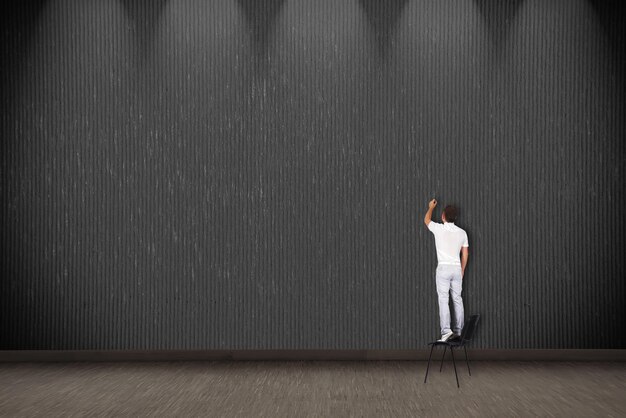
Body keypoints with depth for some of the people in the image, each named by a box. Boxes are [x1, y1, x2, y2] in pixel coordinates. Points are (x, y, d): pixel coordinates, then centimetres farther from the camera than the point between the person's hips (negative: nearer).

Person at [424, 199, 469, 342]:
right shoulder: (462, 233, 4)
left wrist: (431, 207, 33)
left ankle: (446, 330, -17)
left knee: (443, 300, -7)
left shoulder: (439, 229, -7)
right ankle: (458, 331, 11)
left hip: (443, 268, -4)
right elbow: (465, 254, 9)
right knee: (457, 300, 9)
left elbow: (426, 220, 16)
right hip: (457, 268, 4)